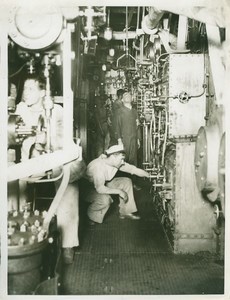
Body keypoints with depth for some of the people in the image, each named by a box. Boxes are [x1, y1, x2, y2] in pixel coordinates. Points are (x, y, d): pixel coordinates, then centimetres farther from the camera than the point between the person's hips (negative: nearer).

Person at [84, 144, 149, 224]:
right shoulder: (99, 166, -36)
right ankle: (91, 216, -7)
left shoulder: (117, 162, -13)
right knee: (105, 199, -38)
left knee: (127, 181, -4)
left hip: (104, 183, 8)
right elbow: (100, 188, -39)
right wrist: (119, 191, -32)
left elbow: (132, 169, -1)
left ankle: (125, 212, 4)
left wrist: (149, 175, -4)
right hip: (91, 187, -8)